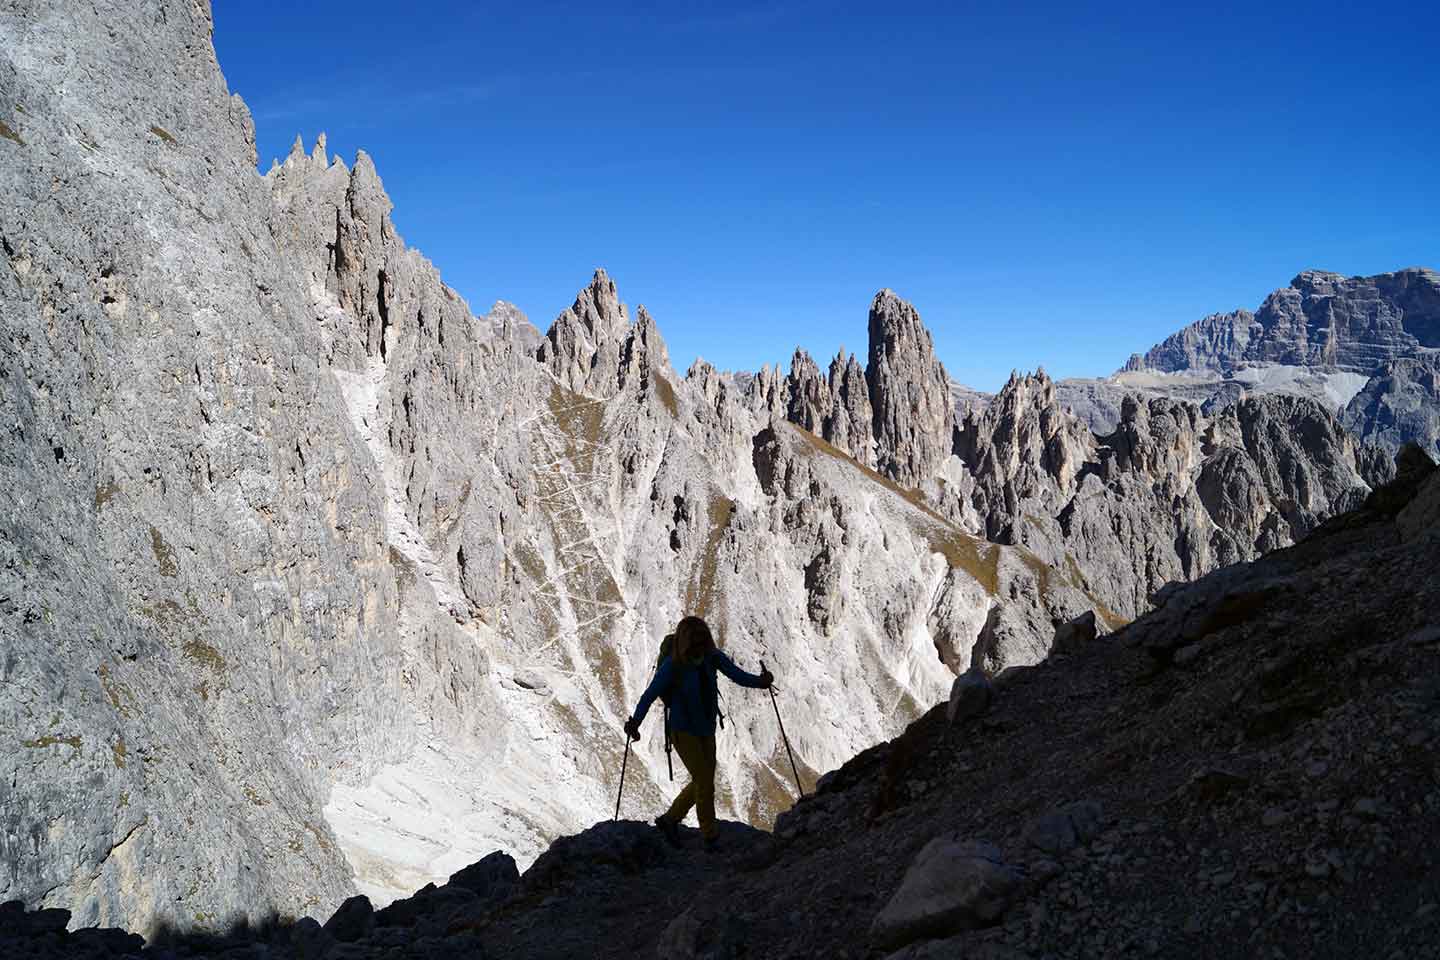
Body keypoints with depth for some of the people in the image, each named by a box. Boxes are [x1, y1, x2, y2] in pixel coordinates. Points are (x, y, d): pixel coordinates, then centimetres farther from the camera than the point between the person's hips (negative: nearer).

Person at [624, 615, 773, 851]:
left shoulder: (713, 657, -10)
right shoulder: (671, 666, -23)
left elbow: (738, 675, -17)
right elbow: (649, 695, -24)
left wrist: (760, 681, -36)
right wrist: (635, 721, -38)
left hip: (707, 730, 6)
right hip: (683, 731, -6)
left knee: (702, 782, 16)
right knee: (705, 783, -6)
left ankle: (669, 820, 36)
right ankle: (710, 837, 15)